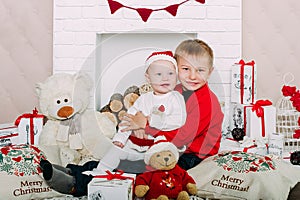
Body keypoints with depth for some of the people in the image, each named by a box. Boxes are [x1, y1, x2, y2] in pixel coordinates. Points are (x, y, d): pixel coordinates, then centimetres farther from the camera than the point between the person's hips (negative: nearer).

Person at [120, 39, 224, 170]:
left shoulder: (206, 100, -23)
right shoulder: (176, 90, 3)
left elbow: (182, 136, -28)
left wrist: (147, 124, -26)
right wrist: (140, 126, -13)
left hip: (197, 156, -8)